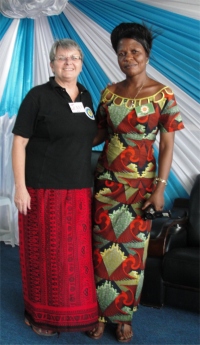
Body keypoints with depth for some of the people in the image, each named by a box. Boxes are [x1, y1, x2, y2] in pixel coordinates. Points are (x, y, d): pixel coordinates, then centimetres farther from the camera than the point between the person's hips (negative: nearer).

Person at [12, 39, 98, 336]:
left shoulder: (86, 96, 10)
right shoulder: (38, 96, -7)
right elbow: (19, 142, -8)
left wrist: (90, 183, 14)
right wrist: (20, 187, -14)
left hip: (79, 191, 5)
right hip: (44, 190, -5)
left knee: (77, 253, 11)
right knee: (45, 253, 6)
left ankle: (75, 311, 29)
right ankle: (42, 314, 24)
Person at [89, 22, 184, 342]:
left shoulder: (163, 95, -6)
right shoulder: (109, 92, 4)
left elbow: (167, 145, -7)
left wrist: (160, 188, -12)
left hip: (141, 181, -3)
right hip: (107, 179, 3)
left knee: (133, 248, 7)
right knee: (103, 245, 6)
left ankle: (124, 314, 24)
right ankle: (101, 312, 22)